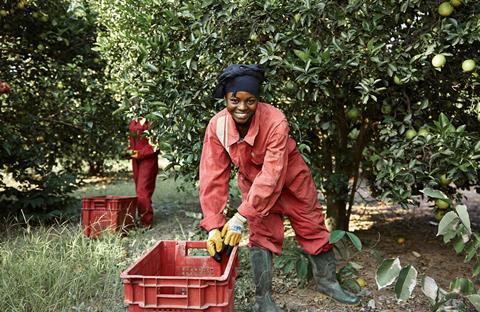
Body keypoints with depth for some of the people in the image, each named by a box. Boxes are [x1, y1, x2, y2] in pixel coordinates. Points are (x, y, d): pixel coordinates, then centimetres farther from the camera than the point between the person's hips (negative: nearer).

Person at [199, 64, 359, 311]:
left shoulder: (275, 121, -36)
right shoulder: (217, 126, -25)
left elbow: (272, 173, -40)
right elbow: (213, 177, -25)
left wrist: (242, 216, -43)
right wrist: (213, 226, -32)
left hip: (290, 178, -1)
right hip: (252, 181, 2)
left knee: (312, 227, 11)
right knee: (262, 234, -2)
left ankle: (327, 281, 33)